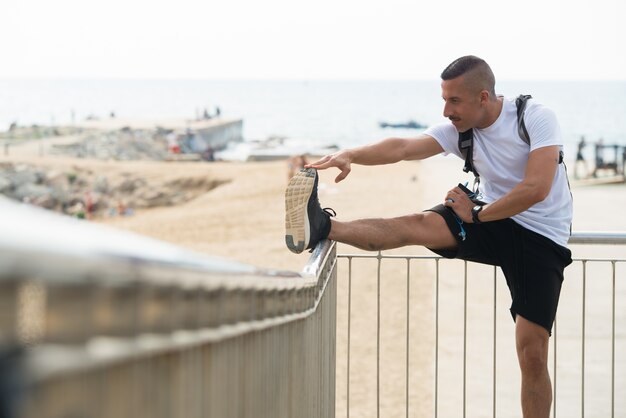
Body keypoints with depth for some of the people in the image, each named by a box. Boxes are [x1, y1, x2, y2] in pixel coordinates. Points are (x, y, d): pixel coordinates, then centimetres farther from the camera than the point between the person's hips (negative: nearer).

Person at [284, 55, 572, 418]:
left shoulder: (536, 118, -17)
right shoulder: (460, 129, -4)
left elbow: (536, 189, -27)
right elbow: (405, 147, -20)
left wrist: (476, 215, -17)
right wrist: (351, 155, -37)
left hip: (541, 238, -3)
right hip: (492, 219, 3)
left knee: (533, 352, -10)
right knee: (420, 225, -25)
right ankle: (321, 227, -41)